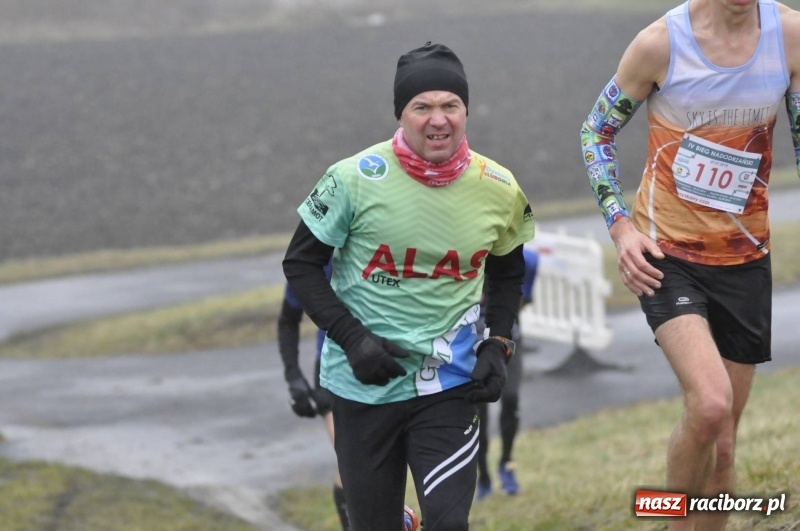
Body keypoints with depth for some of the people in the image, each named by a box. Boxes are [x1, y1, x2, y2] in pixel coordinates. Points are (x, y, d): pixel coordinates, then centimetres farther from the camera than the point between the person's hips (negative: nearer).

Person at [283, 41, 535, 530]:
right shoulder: (356, 179, -13)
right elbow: (301, 264, -4)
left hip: (449, 383, 1)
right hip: (365, 383, -1)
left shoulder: (499, 190, -3)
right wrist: (352, 339, -15)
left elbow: (507, 273, 15)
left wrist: (498, 344, 1)